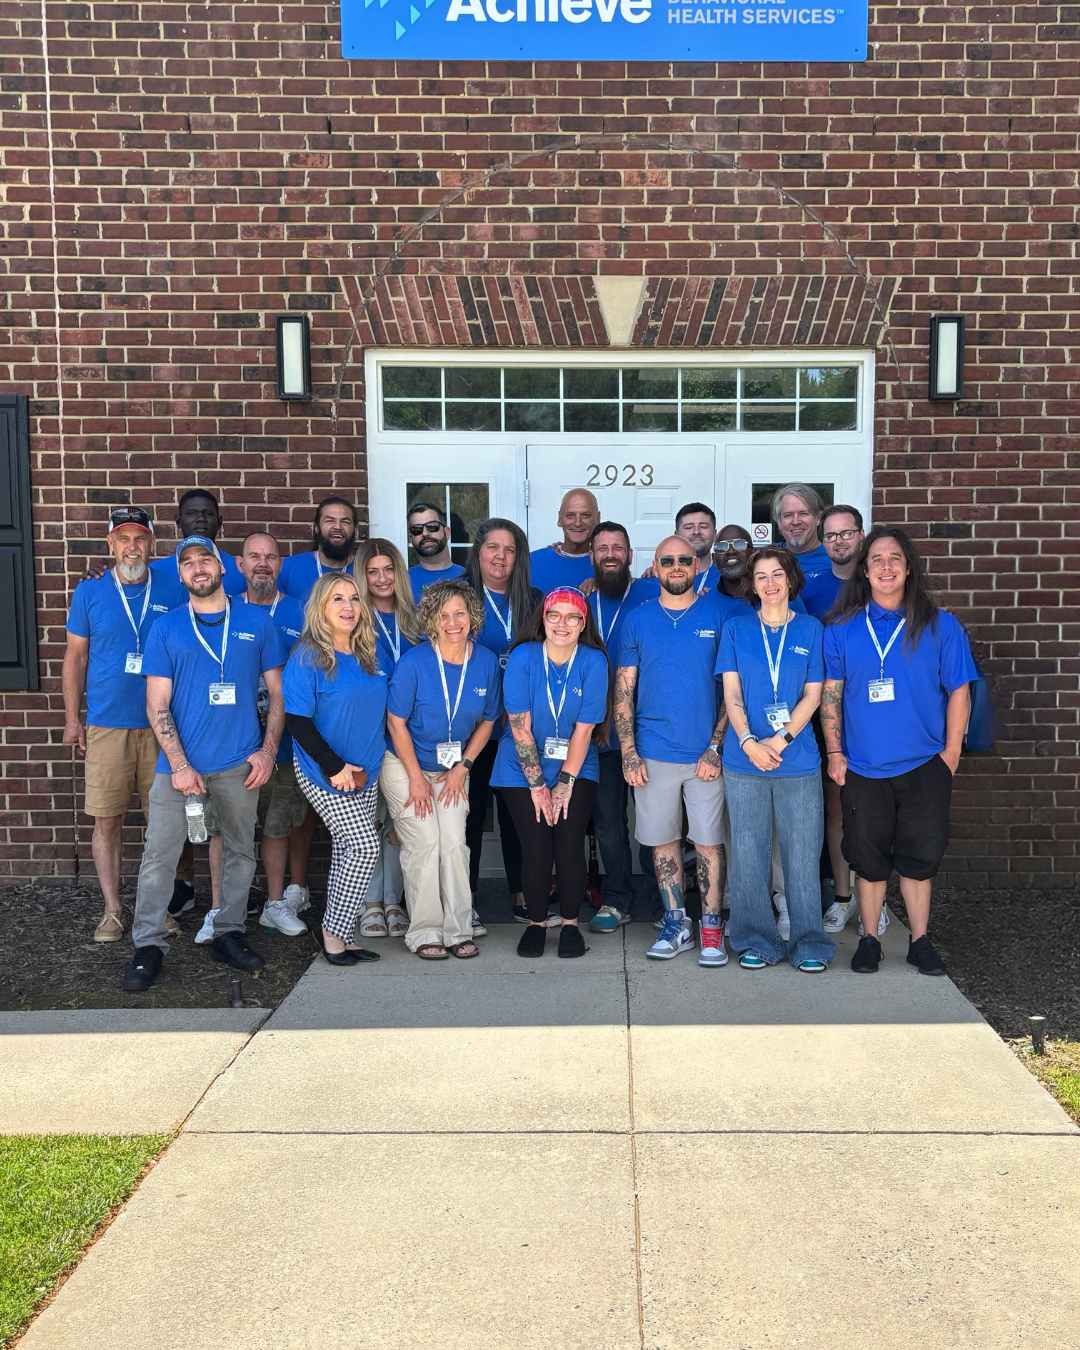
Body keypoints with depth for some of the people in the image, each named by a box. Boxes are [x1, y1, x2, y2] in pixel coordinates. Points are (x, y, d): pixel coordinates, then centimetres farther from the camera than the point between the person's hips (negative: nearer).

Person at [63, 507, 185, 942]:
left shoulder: (173, 591, 3)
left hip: (161, 725, 1)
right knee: (107, 821, 2)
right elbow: (75, 657, 8)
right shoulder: (90, 592, 3)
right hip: (106, 726, 0)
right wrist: (72, 718, 4)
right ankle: (112, 910, 15)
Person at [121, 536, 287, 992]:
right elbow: (157, 704, 0)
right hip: (180, 762, -1)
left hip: (240, 764, 1)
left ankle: (228, 934, 23)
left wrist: (268, 750, -3)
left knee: (240, 851, 9)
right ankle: (148, 946, 10)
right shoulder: (165, 628, 4)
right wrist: (179, 765, -10)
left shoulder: (257, 621, 6)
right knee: (159, 853, -1)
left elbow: (277, 691, 8)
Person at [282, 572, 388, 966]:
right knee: (365, 847, -11)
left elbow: (380, 712, 17)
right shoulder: (308, 657, -12)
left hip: (366, 772, 6)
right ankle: (333, 931, 5)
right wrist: (334, 767, -19)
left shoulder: (370, 655, 7)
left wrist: (368, 765, 8)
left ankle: (338, 934, 20)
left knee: (347, 851, 10)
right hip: (325, 774, -6)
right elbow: (296, 720, -16)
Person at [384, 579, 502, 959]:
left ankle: (458, 930, 5)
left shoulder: (487, 661, -7)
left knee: (454, 842, -6)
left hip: (453, 769, 3)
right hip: (405, 766, -3)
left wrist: (462, 768, -2)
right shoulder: (413, 662, -18)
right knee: (424, 843, -10)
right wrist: (416, 779, -10)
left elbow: (487, 721, 4)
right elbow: (397, 723, -11)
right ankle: (424, 933, 2)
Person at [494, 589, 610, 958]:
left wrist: (565, 782, -11)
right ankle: (536, 923, 19)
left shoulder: (593, 662, -10)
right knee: (536, 850, -4)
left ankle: (570, 924, 14)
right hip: (523, 771, 0)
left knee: (570, 847, -8)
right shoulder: (523, 657, -11)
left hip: (577, 770, 0)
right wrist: (537, 784, -11)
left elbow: (584, 729, -10)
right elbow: (520, 726, -11)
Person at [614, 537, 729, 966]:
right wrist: (628, 752, -3)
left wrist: (716, 747, -7)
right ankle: (676, 924, 20)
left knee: (708, 842, 2)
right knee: (663, 841, 8)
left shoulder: (717, 617, 2)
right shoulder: (638, 620, 6)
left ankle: (711, 928, 13)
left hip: (705, 754, -1)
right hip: (653, 754, 2)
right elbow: (624, 690, 5)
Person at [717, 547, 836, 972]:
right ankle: (756, 941, 16)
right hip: (744, 761, 0)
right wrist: (749, 742, -12)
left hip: (798, 760, 0)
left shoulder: (810, 629, 7)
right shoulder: (736, 628, 7)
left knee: (802, 853, 2)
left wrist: (780, 739, -11)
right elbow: (731, 693, 2)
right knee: (748, 853, 4)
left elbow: (813, 695, 2)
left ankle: (809, 943, 14)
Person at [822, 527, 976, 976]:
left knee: (919, 856, 6)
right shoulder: (842, 628, 2)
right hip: (863, 767, 0)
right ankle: (869, 940, 21)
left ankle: (919, 941, 20)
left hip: (924, 766, 0)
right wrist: (834, 751, -2)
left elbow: (959, 691, 2)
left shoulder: (940, 625, 1)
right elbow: (830, 693, 4)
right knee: (869, 858, 8)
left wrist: (951, 752, -3)